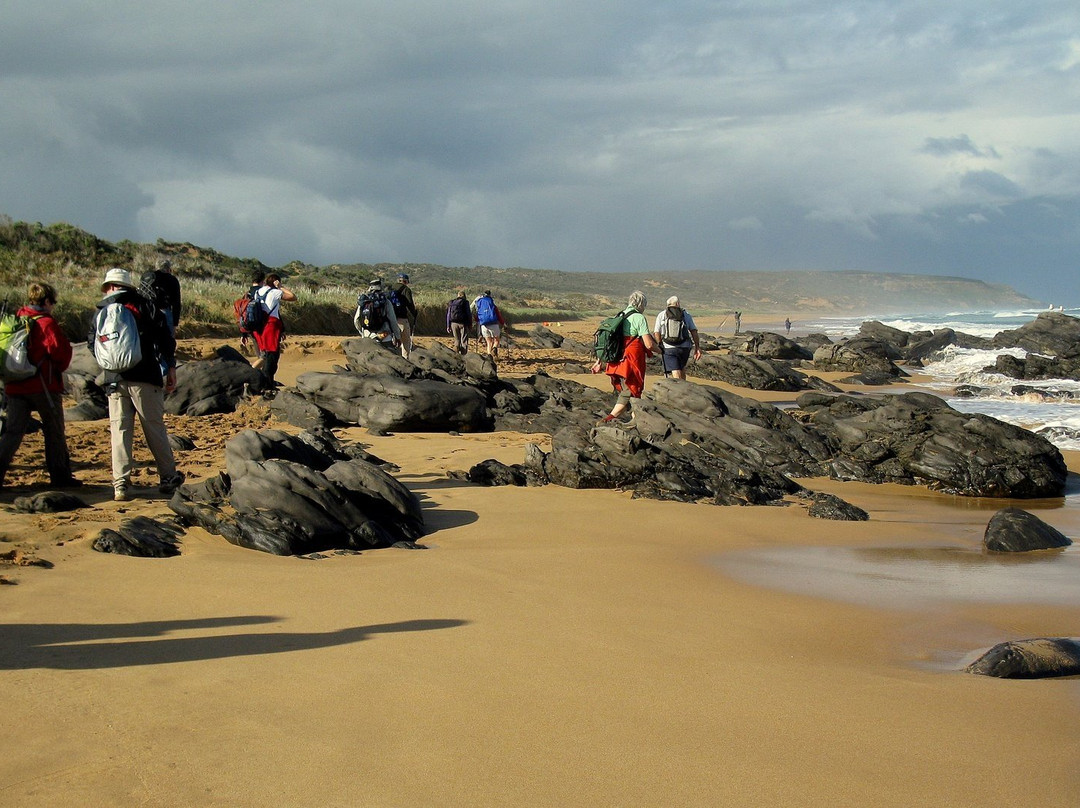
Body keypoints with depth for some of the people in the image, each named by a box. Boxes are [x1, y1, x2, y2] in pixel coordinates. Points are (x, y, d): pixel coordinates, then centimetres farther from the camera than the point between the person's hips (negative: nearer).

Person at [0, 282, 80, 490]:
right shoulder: (46, 323, -10)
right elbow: (62, 352, -11)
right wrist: (58, 369, 10)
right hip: (43, 386, -5)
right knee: (54, 432, 8)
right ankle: (60, 476, 14)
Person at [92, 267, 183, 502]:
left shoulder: (102, 312, 7)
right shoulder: (144, 306, 4)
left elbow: (93, 344, 9)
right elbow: (165, 337, -1)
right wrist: (171, 369, 3)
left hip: (114, 379, 1)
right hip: (145, 378, -1)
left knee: (119, 430, 3)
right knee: (155, 429, 7)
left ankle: (121, 484, -4)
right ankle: (168, 478, 14)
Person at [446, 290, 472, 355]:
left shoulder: (451, 303, 12)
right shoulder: (465, 302, -1)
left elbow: (448, 315, 11)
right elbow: (468, 314, -4)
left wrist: (448, 326, 14)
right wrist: (470, 324, 5)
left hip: (453, 323, 4)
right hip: (463, 323, -4)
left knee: (457, 339, 14)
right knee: (464, 340, 1)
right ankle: (463, 354, -5)